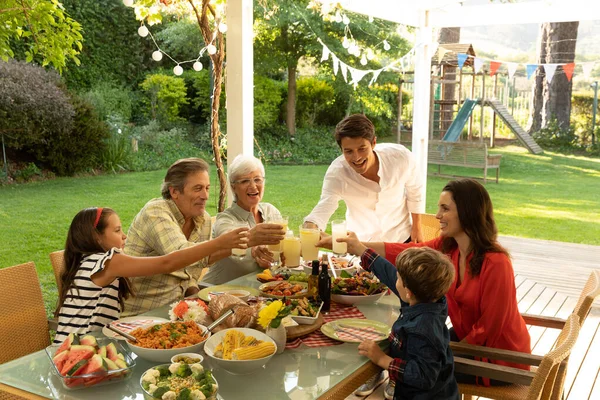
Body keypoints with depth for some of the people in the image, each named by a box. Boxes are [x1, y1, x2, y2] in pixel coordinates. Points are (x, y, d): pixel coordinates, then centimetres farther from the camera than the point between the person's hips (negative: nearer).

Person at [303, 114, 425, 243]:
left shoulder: (400, 156, -23)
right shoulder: (336, 173, -28)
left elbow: (414, 190, -5)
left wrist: (416, 227, 2)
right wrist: (310, 227, -59)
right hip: (360, 241, -1)